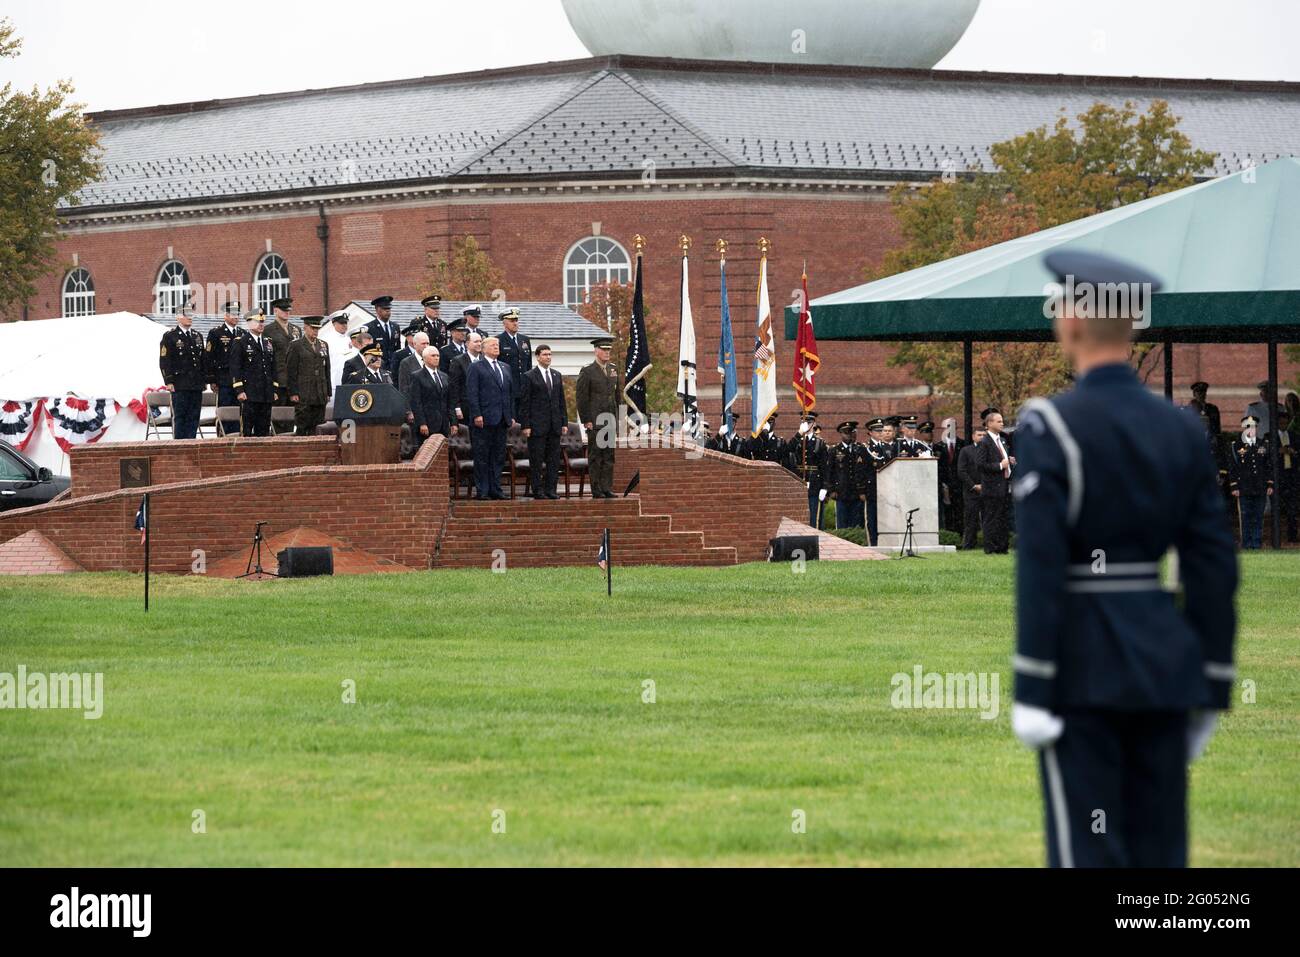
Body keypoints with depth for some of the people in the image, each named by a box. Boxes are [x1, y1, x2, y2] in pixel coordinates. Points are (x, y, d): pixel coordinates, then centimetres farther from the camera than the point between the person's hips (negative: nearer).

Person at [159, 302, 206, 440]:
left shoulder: (197, 336, 17)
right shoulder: (169, 336, -2)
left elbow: (202, 360, 21)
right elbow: (164, 361, -6)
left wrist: (204, 380, 15)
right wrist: (169, 381, -12)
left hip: (196, 386, 6)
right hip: (179, 386, -6)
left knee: (193, 418, 5)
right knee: (179, 417, -4)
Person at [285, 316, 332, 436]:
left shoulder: (323, 345, 16)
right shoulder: (296, 346, -1)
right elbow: (290, 371, -4)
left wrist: (328, 392, 13)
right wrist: (293, 393, -10)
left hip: (320, 395, 5)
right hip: (303, 396, -5)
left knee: (316, 429, 3)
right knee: (301, 428, -6)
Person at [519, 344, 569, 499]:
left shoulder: (557, 376, 14)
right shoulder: (529, 377, -3)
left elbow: (562, 401, 16)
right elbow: (524, 403, -5)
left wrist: (564, 422, 9)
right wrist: (526, 426, -11)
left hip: (554, 425, 5)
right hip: (537, 426, -5)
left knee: (554, 459, 4)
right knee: (536, 460, -3)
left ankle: (551, 489, 9)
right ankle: (538, 490, 1)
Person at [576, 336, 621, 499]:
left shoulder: (613, 369, 13)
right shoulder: (587, 371, -4)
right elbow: (582, 398, -6)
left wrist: (616, 419, 13)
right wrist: (586, 420, -11)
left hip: (610, 419, 5)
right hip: (594, 420, -5)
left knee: (609, 455, 5)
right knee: (595, 455, -2)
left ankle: (607, 488, 8)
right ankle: (596, 490, 0)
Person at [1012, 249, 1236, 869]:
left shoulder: (1050, 427, -11)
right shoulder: (1182, 429, 6)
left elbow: (1039, 566, -16)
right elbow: (1214, 568, 5)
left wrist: (1031, 693, -13)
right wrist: (1209, 693, 11)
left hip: (1081, 663, -5)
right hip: (1163, 657, 5)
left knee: (1087, 857, -3)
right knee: (1158, 853, 9)